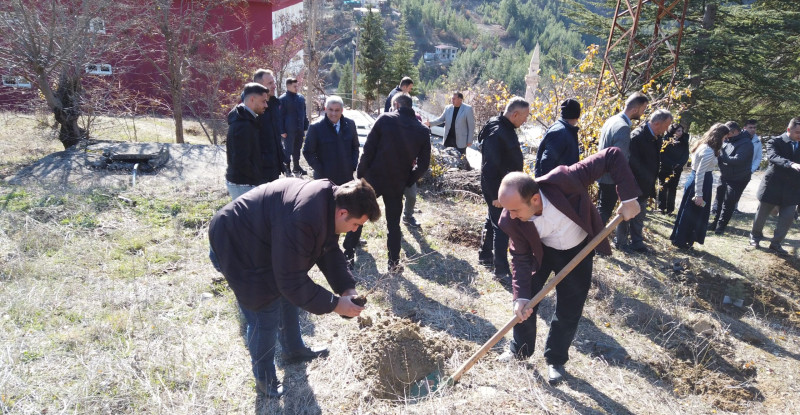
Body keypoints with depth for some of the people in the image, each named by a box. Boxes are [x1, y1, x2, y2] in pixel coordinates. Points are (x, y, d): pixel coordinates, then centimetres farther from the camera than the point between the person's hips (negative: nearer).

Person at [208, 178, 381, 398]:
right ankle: (264, 379, 22)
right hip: (236, 246, -9)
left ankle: (294, 350, 44)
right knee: (266, 318, -2)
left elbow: (330, 252, 1)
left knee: (287, 297, 21)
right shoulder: (302, 220, -39)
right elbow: (292, 280, -31)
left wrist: (347, 288, -10)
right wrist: (334, 304, -24)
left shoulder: (329, 201, -9)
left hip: (266, 242, 10)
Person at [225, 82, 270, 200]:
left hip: (238, 180, 10)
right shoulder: (243, 126, -22)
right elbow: (241, 162, -26)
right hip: (243, 185, -10)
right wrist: (261, 179, -14)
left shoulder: (245, 119, 10)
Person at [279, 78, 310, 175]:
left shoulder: (301, 97, 9)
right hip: (289, 130, -6)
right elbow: (281, 116, -9)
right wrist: (282, 130, -12)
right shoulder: (283, 99, -9)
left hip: (300, 129, 6)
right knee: (288, 149, 2)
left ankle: (296, 166, 28)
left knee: (297, 149, 16)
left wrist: (306, 126, 10)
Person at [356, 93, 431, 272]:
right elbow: (423, 164, 0)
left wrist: (360, 173, -2)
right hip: (397, 184, 2)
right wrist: (408, 180, 8)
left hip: (373, 177, -1)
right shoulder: (423, 131, 0)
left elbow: (368, 149, -10)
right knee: (393, 223, 14)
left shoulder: (385, 119, -8)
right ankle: (394, 262, 14)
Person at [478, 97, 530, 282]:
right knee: (501, 227, -4)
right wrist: (495, 195, -24)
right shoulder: (496, 133, -25)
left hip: (505, 187, 10)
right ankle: (501, 271, 4)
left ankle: (485, 255, 37)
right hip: (497, 190, -10)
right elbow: (489, 167, -26)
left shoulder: (506, 129, 7)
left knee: (492, 221, 21)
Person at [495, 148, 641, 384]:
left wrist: (628, 197, -34)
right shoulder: (512, 220, -31)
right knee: (524, 303, 3)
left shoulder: (563, 181, -42)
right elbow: (521, 257, -17)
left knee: (569, 309, 4)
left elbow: (613, 156, -33)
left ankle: (556, 360, 26)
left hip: (579, 250, -1)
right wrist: (521, 296, -23)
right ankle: (520, 349, 30)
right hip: (542, 252, 1)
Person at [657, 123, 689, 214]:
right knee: (663, 187, 3)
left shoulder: (684, 142, 3)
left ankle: (670, 208, 8)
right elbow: (662, 154, -9)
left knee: (672, 189, 4)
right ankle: (661, 207, 12)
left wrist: (679, 165, -13)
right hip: (664, 168, -2)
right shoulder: (666, 139, -6)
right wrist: (672, 165, -14)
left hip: (676, 170, 2)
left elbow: (685, 156, 2)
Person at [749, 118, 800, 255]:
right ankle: (755, 236, 33)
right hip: (773, 185, -4)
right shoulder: (775, 142, -10)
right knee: (762, 214, 11)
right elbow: (773, 157, -29)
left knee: (787, 218, 2)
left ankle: (776, 244, 17)